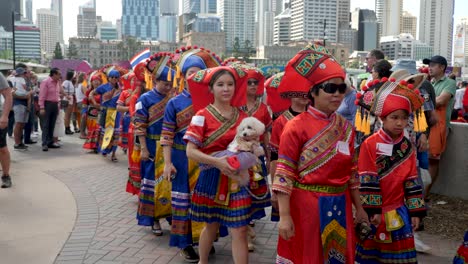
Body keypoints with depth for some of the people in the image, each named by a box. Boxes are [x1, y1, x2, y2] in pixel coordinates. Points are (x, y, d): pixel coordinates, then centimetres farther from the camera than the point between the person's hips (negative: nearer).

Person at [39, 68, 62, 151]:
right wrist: (42, 108, -18)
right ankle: (44, 144, -3)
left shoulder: (57, 82, 12)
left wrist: (58, 105, 13)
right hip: (47, 104, -7)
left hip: (55, 104, 7)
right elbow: (42, 95, -13)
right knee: (45, 125, -4)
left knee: (52, 125, 10)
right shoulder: (45, 82, -9)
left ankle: (50, 142, 16)